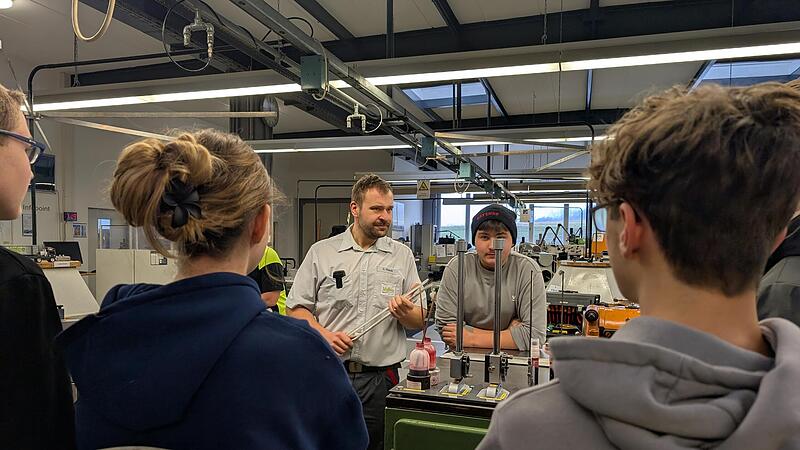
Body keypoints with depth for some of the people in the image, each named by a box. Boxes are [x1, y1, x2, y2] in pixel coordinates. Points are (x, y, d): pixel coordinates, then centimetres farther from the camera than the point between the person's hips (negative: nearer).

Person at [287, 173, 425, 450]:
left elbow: (419, 321, 6)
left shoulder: (402, 256, 5)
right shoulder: (321, 252, 2)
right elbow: (297, 309, 2)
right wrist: (324, 334, -14)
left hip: (381, 378, 1)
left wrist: (404, 313, -16)